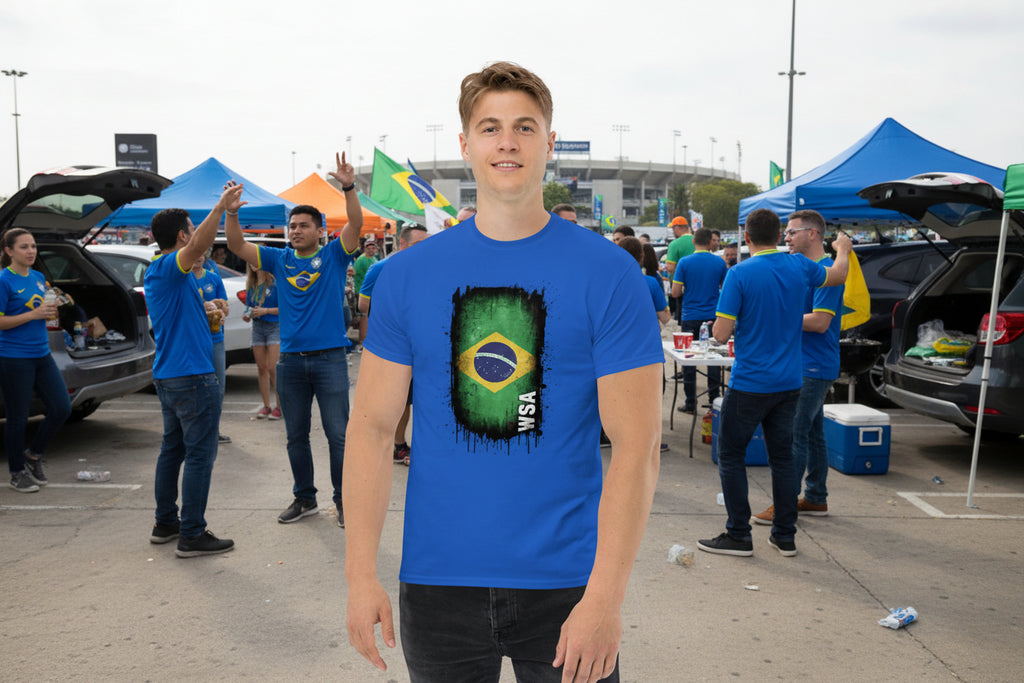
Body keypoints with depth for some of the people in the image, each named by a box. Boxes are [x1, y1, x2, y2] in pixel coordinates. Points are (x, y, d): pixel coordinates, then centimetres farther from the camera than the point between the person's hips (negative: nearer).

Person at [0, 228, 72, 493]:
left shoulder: (39, 278, 10)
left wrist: (51, 309, -2)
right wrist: (33, 314, -20)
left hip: (42, 354, 7)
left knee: (61, 409, 4)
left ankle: (33, 455, 25)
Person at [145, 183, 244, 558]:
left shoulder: (157, 273, 15)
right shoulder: (169, 269, -15)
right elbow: (198, 246, -34)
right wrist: (221, 207, -35)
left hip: (167, 376, 10)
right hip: (193, 376, -10)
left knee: (172, 449, 17)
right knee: (199, 455, -5)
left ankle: (165, 523, 26)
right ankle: (192, 535, 0)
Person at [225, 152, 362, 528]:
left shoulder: (333, 255, 0)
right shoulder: (279, 260, 10)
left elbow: (356, 225, -15)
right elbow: (237, 246, 3)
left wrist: (349, 188, -28)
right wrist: (231, 210, -12)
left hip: (330, 358, -4)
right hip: (291, 359, 4)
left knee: (338, 434, 0)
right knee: (296, 436, 12)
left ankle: (344, 500, 12)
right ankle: (304, 499, 26)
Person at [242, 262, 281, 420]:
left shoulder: (275, 282, -7)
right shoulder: (251, 285, 11)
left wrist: (265, 310, -18)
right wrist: (247, 315, 0)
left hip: (275, 326, -6)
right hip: (257, 327, 6)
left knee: (273, 368, -11)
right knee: (261, 368, 5)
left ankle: (279, 405, -2)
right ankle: (266, 405, 13)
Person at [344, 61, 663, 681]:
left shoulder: (609, 273, -7)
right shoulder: (409, 274, 0)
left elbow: (636, 446, -10)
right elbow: (373, 426, 2)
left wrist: (606, 596, -15)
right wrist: (361, 574, -4)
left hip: (566, 581, -2)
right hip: (437, 580, 2)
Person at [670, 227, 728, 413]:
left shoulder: (684, 262, -7)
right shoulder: (719, 263, -1)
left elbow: (675, 292, -8)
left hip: (690, 318, -2)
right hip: (712, 317, 2)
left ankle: (690, 403, 7)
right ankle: (714, 400, 13)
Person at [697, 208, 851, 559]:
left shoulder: (740, 274, -15)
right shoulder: (799, 267, 2)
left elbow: (721, 333, -16)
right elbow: (839, 274, 24)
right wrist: (843, 249, 44)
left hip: (749, 384, -5)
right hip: (788, 382, 5)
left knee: (731, 455, 6)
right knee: (782, 456, 13)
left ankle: (739, 535, 8)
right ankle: (785, 536, 19)